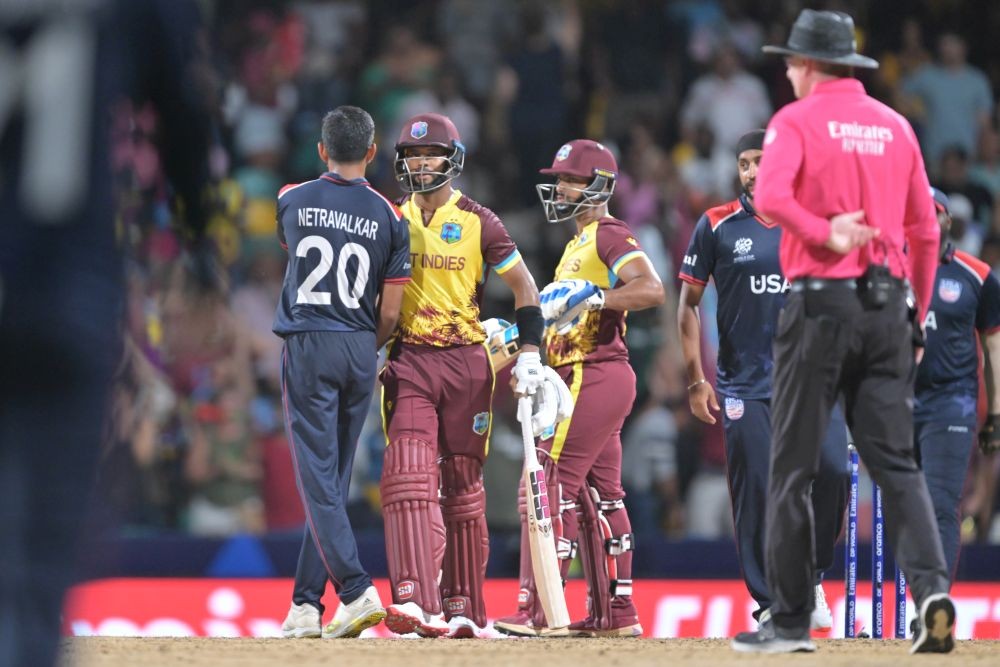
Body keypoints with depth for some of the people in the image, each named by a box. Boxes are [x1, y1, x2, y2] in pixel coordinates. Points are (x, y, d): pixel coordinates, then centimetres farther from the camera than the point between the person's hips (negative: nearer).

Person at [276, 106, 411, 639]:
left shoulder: (292, 201, 2)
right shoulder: (389, 217, 0)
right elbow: (390, 310, 0)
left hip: (308, 348, -2)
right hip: (361, 352, 2)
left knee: (318, 479, -6)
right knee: (333, 480, 10)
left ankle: (357, 591, -20)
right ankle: (305, 604, 12)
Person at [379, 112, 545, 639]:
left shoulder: (477, 223, 0)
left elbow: (523, 286, 5)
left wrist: (529, 353, -2)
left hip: (465, 361, -1)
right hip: (409, 361, 1)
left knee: (463, 486, 6)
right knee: (408, 476, -16)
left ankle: (463, 607, 16)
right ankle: (418, 601, -26)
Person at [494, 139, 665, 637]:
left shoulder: (609, 236, -10)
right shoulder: (579, 244, 23)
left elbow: (652, 289, -25)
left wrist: (591, 297, -28)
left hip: (595, 378, -11)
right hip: (590, 380, 11)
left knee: (551, 485, -13)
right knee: (599, 493, 12)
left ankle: (537, 610, -17)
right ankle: (615, 612, 16)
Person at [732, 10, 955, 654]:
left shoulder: (797, 121, -2)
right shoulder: (896, 126, 13)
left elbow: (770, 197, -21)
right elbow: (926, 231, 15)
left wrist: (826, 235, -15)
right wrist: (916, 318, 20)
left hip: (820, 303, -4)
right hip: (888, 308, 4)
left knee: (793, 467, 3)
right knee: (896, 462, 3)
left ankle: (791, 620, 5)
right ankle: (932, 587, -18)